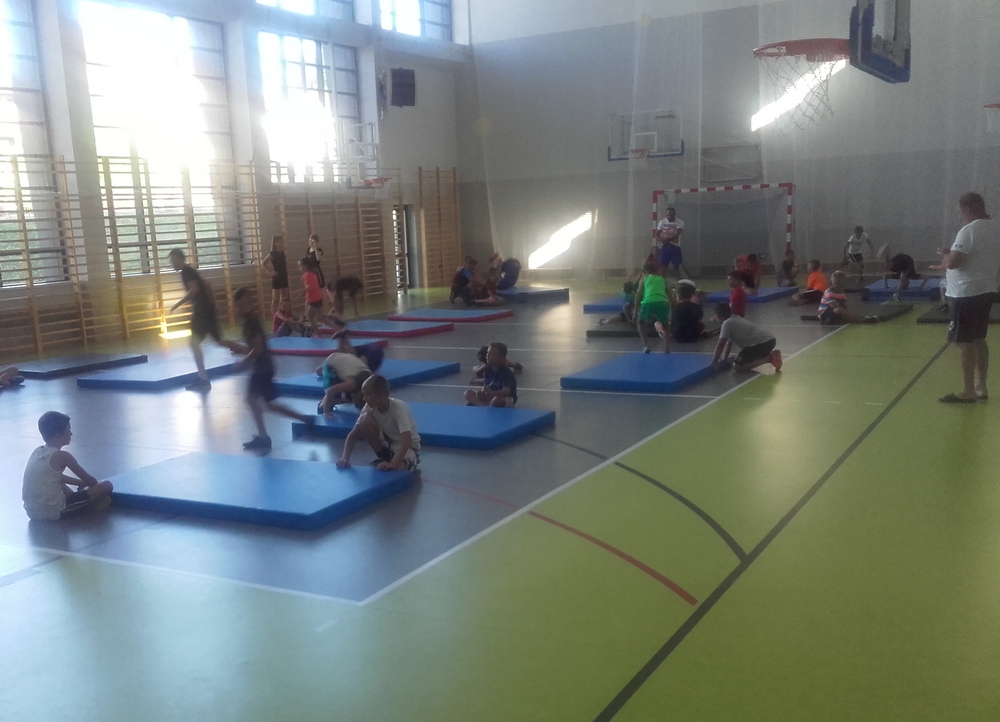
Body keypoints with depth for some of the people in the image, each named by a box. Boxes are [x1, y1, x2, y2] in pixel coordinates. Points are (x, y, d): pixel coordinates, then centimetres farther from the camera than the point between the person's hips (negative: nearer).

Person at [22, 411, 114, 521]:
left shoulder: (37, 452, 12)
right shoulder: (62, 456, -10)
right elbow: (91, 481, 1)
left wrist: (81, 483, 26)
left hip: (32, 512, 8)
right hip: (53, 512, -8)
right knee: (107, 486, -8)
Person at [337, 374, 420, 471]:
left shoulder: (399, 408, -29)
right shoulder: (369, 408, -14)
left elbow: (407, 440, -40)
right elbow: (353, 435, -10)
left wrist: (394, 463, -52)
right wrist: (345, 458, -26)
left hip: (408, 447, -5)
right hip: (387, 444, 5)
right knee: (365, 420, -21)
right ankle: (384, 457, -5)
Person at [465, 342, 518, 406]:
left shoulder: (506, 372, -19)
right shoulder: (487, 370, 1)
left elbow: (506, 392, -29)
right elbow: (485, 387, 2)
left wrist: (491, 393, -45)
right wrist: (482, 391, -23)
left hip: (507, 399, -7)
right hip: (491, 397, 7)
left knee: (497, 400, -43)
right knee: (468, 393, -8)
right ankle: (483, 406, -34)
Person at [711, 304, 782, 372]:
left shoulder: (727, 323, -5)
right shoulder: (736, 319, 23)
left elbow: (720, 345, -9)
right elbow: (729, 343, 25)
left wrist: (713, 363, -4)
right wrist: (725, 359, 21)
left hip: (762, 343, -9)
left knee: (737, 366, -10)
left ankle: (769, 358, -13)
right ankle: (772, 356, 14)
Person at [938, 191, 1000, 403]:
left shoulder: (969, 231, -18)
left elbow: (952, 262, -24)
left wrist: (945, 257, -2)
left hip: (967, 292, -9)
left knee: (964, 342, -3)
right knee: (979, 340, 16)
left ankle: (968, 391, 1)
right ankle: (981, 387, 20)